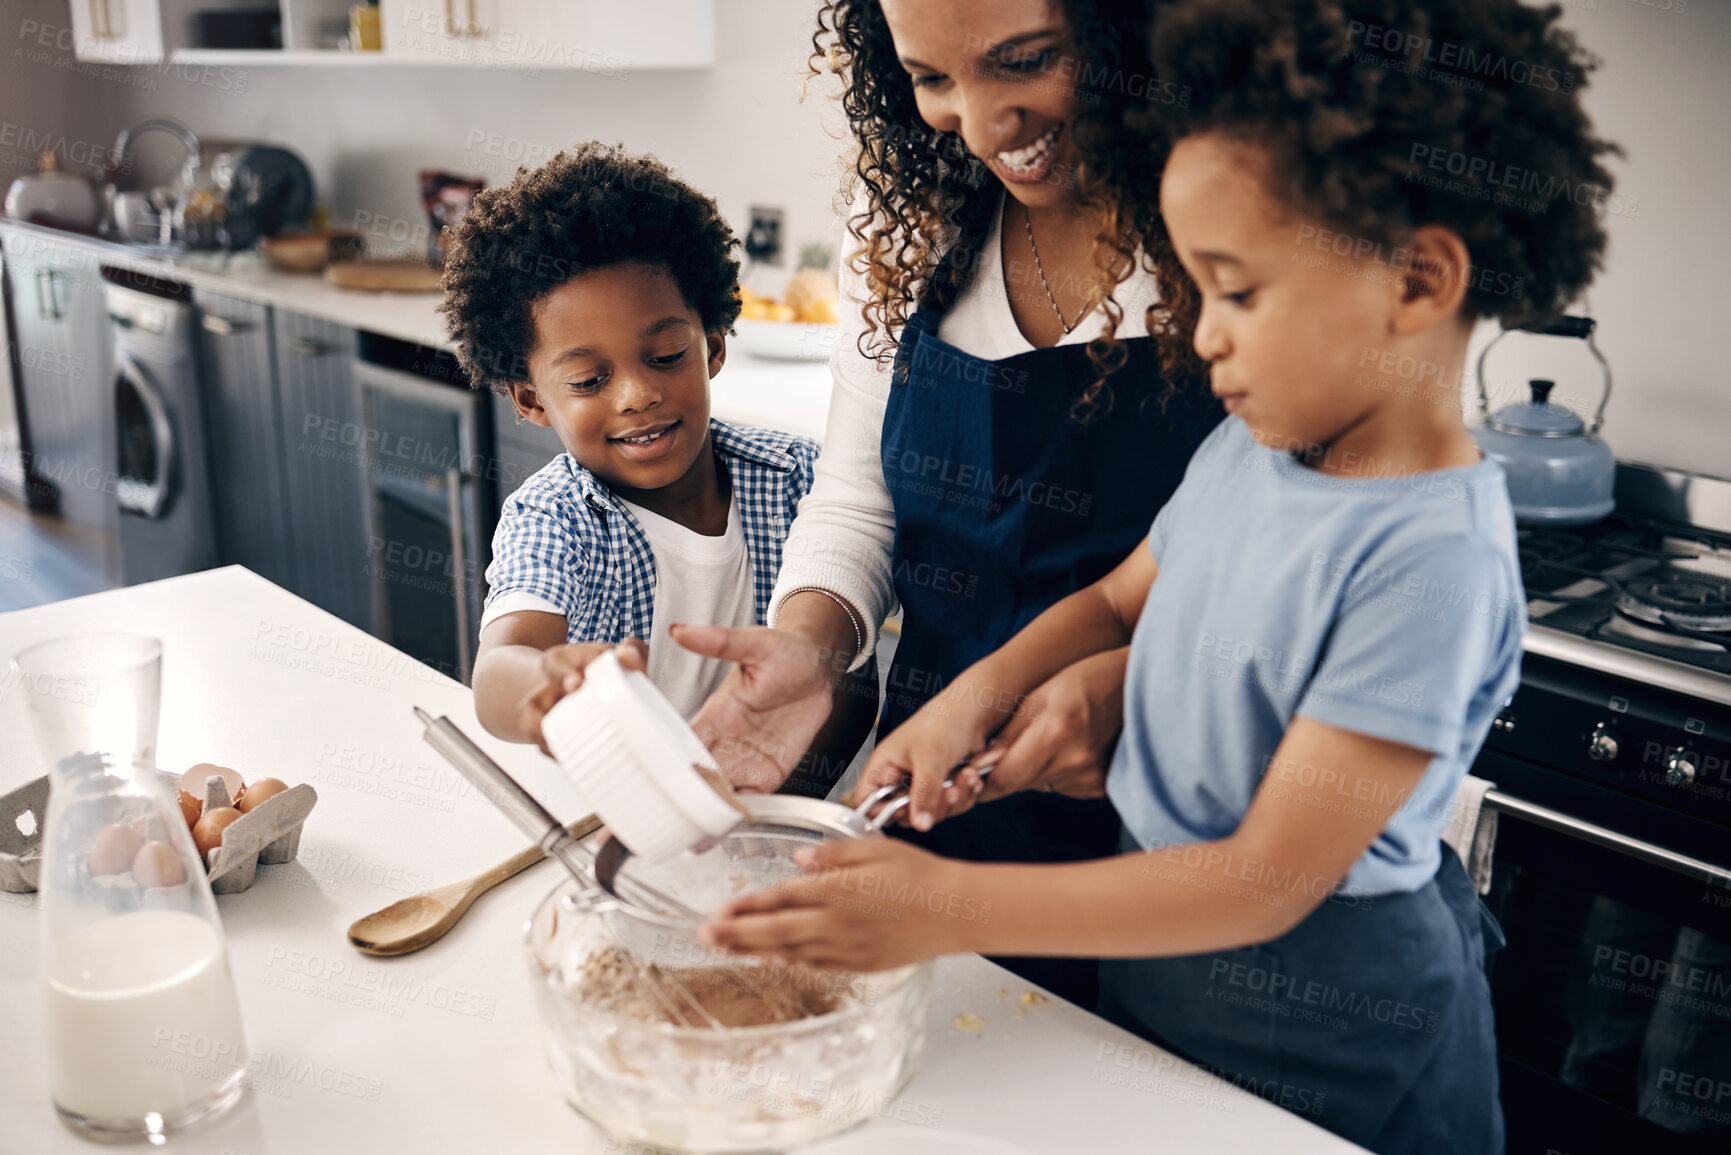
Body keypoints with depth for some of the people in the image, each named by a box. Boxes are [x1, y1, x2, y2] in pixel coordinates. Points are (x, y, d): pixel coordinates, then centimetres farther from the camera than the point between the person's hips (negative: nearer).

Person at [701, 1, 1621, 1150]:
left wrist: (950, 909, -30)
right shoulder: (1245, 448, -4)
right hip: (1162, 934, 7)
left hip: (1318, 1018, -7)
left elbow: (1268, 880, -28)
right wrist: (981, 689, -7)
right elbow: (1121, 599, 13)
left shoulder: (1427, 558, -29)